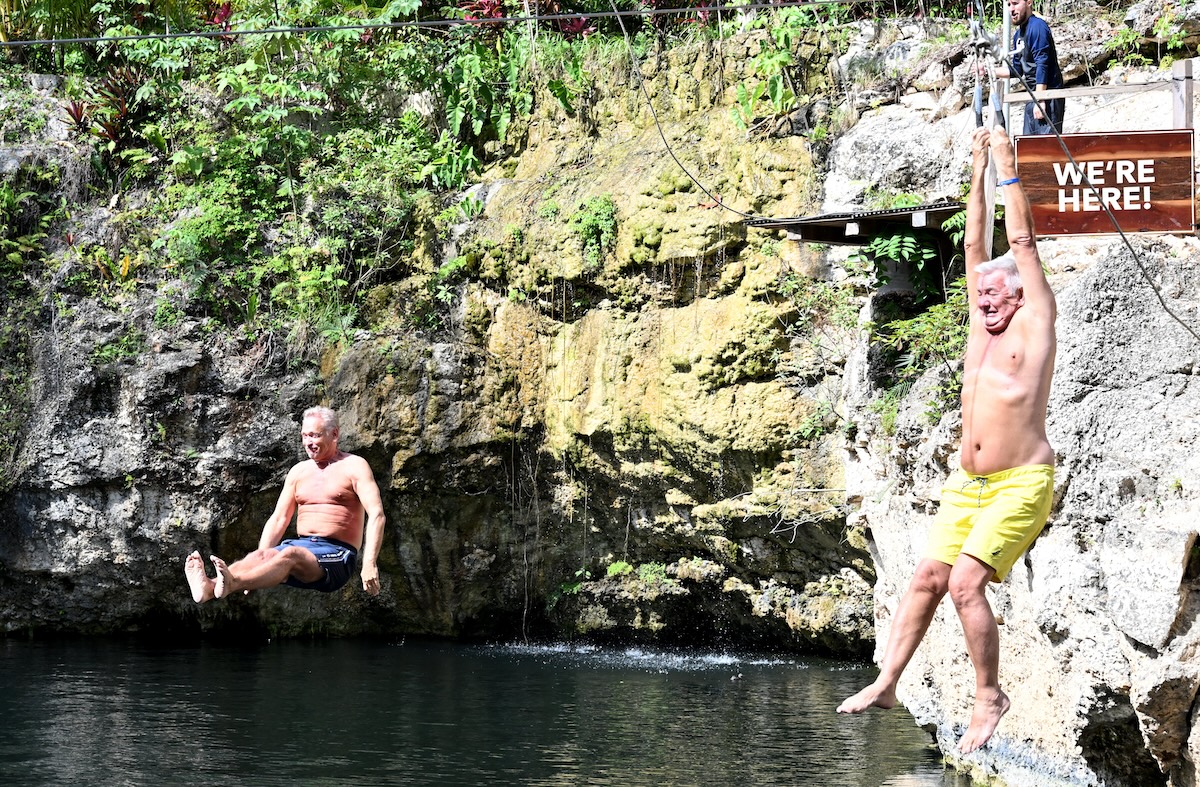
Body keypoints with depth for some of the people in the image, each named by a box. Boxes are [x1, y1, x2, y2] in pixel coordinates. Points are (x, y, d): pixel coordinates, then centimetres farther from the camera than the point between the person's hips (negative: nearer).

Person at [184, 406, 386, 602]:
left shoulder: (353, 466, -1)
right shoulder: (298, 472, 17)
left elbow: (376, 514, -11)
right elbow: (278, 519, 15)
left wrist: (369, 564, -25)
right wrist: (258, 566, 0)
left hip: (336, 553, -5)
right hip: (301, 545, 5)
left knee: (290, 554, -36)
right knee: (259, 556, -26)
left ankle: (231, 583, -60)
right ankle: (209, 588, -55)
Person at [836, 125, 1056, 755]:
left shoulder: (1034, 322, -3)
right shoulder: (983, 323, 13)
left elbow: (1021, 241, -5)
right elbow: (974, 245, 15)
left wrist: (1008, 169, 1)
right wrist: (977, 171, 16)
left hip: (1021, 484, -7)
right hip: (968, 483, 7)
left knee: (966, 583, -17)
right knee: (927, 578, 1)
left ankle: (989, 696, -4)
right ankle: (886, 683, 3)